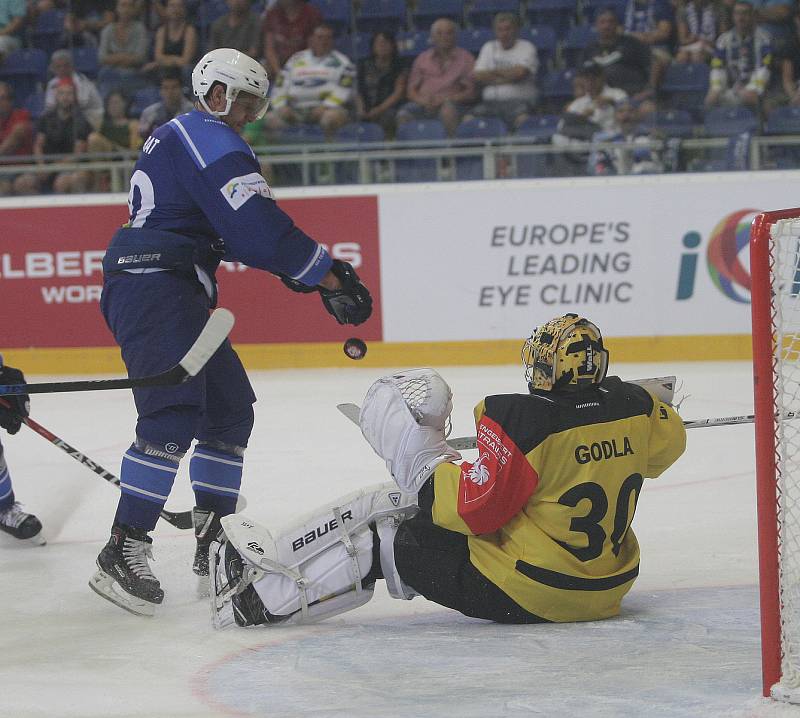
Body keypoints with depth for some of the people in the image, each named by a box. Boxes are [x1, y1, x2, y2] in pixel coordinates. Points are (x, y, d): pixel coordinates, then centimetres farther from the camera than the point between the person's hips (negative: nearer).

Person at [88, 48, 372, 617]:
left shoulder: (182, 137, 23)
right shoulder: (209, 141, -11)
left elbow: (237, 228, 26)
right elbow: (259, 226, -20)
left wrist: (288, 266, 13)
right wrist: (330, 278, -15)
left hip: (176, 293, 11)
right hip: (152, 289, -11)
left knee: (229, 406, 15)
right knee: (174, 415, -20)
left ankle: (212, 541, 20)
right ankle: (123, 554, -24)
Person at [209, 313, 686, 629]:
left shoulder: (522, 422, -24)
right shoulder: (635, 407, -5)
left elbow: (472, 506, -23)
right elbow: (667, 444, 17)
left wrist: (416, 451, -11)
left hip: (519, 593, -8)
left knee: (383, 535, 4)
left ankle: (264, 590, 8)